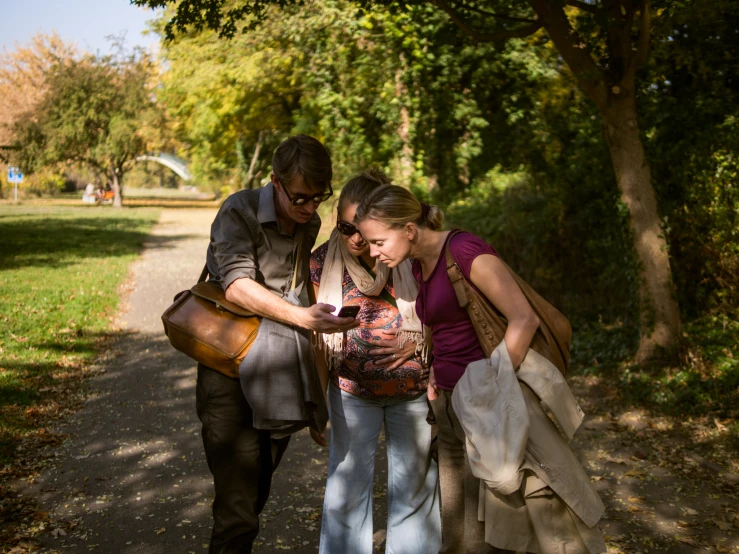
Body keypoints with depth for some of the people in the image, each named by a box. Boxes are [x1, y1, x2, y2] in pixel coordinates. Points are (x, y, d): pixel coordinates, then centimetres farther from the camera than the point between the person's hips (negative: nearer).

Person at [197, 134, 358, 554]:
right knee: (238, 501, -8)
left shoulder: (310, 223, 6)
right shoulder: (240, 212, -14)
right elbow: (236, 284, -28)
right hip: (231, 373, -6)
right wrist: (303, 318, -38)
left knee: (258, 492, 15)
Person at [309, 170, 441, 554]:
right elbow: (318, 340, -3)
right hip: (351, 392, 1)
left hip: (413, 390, 0)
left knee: (414, 487, 11)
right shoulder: (324, 261, -10)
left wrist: (417, 343, -16)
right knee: (346, 489, 7)